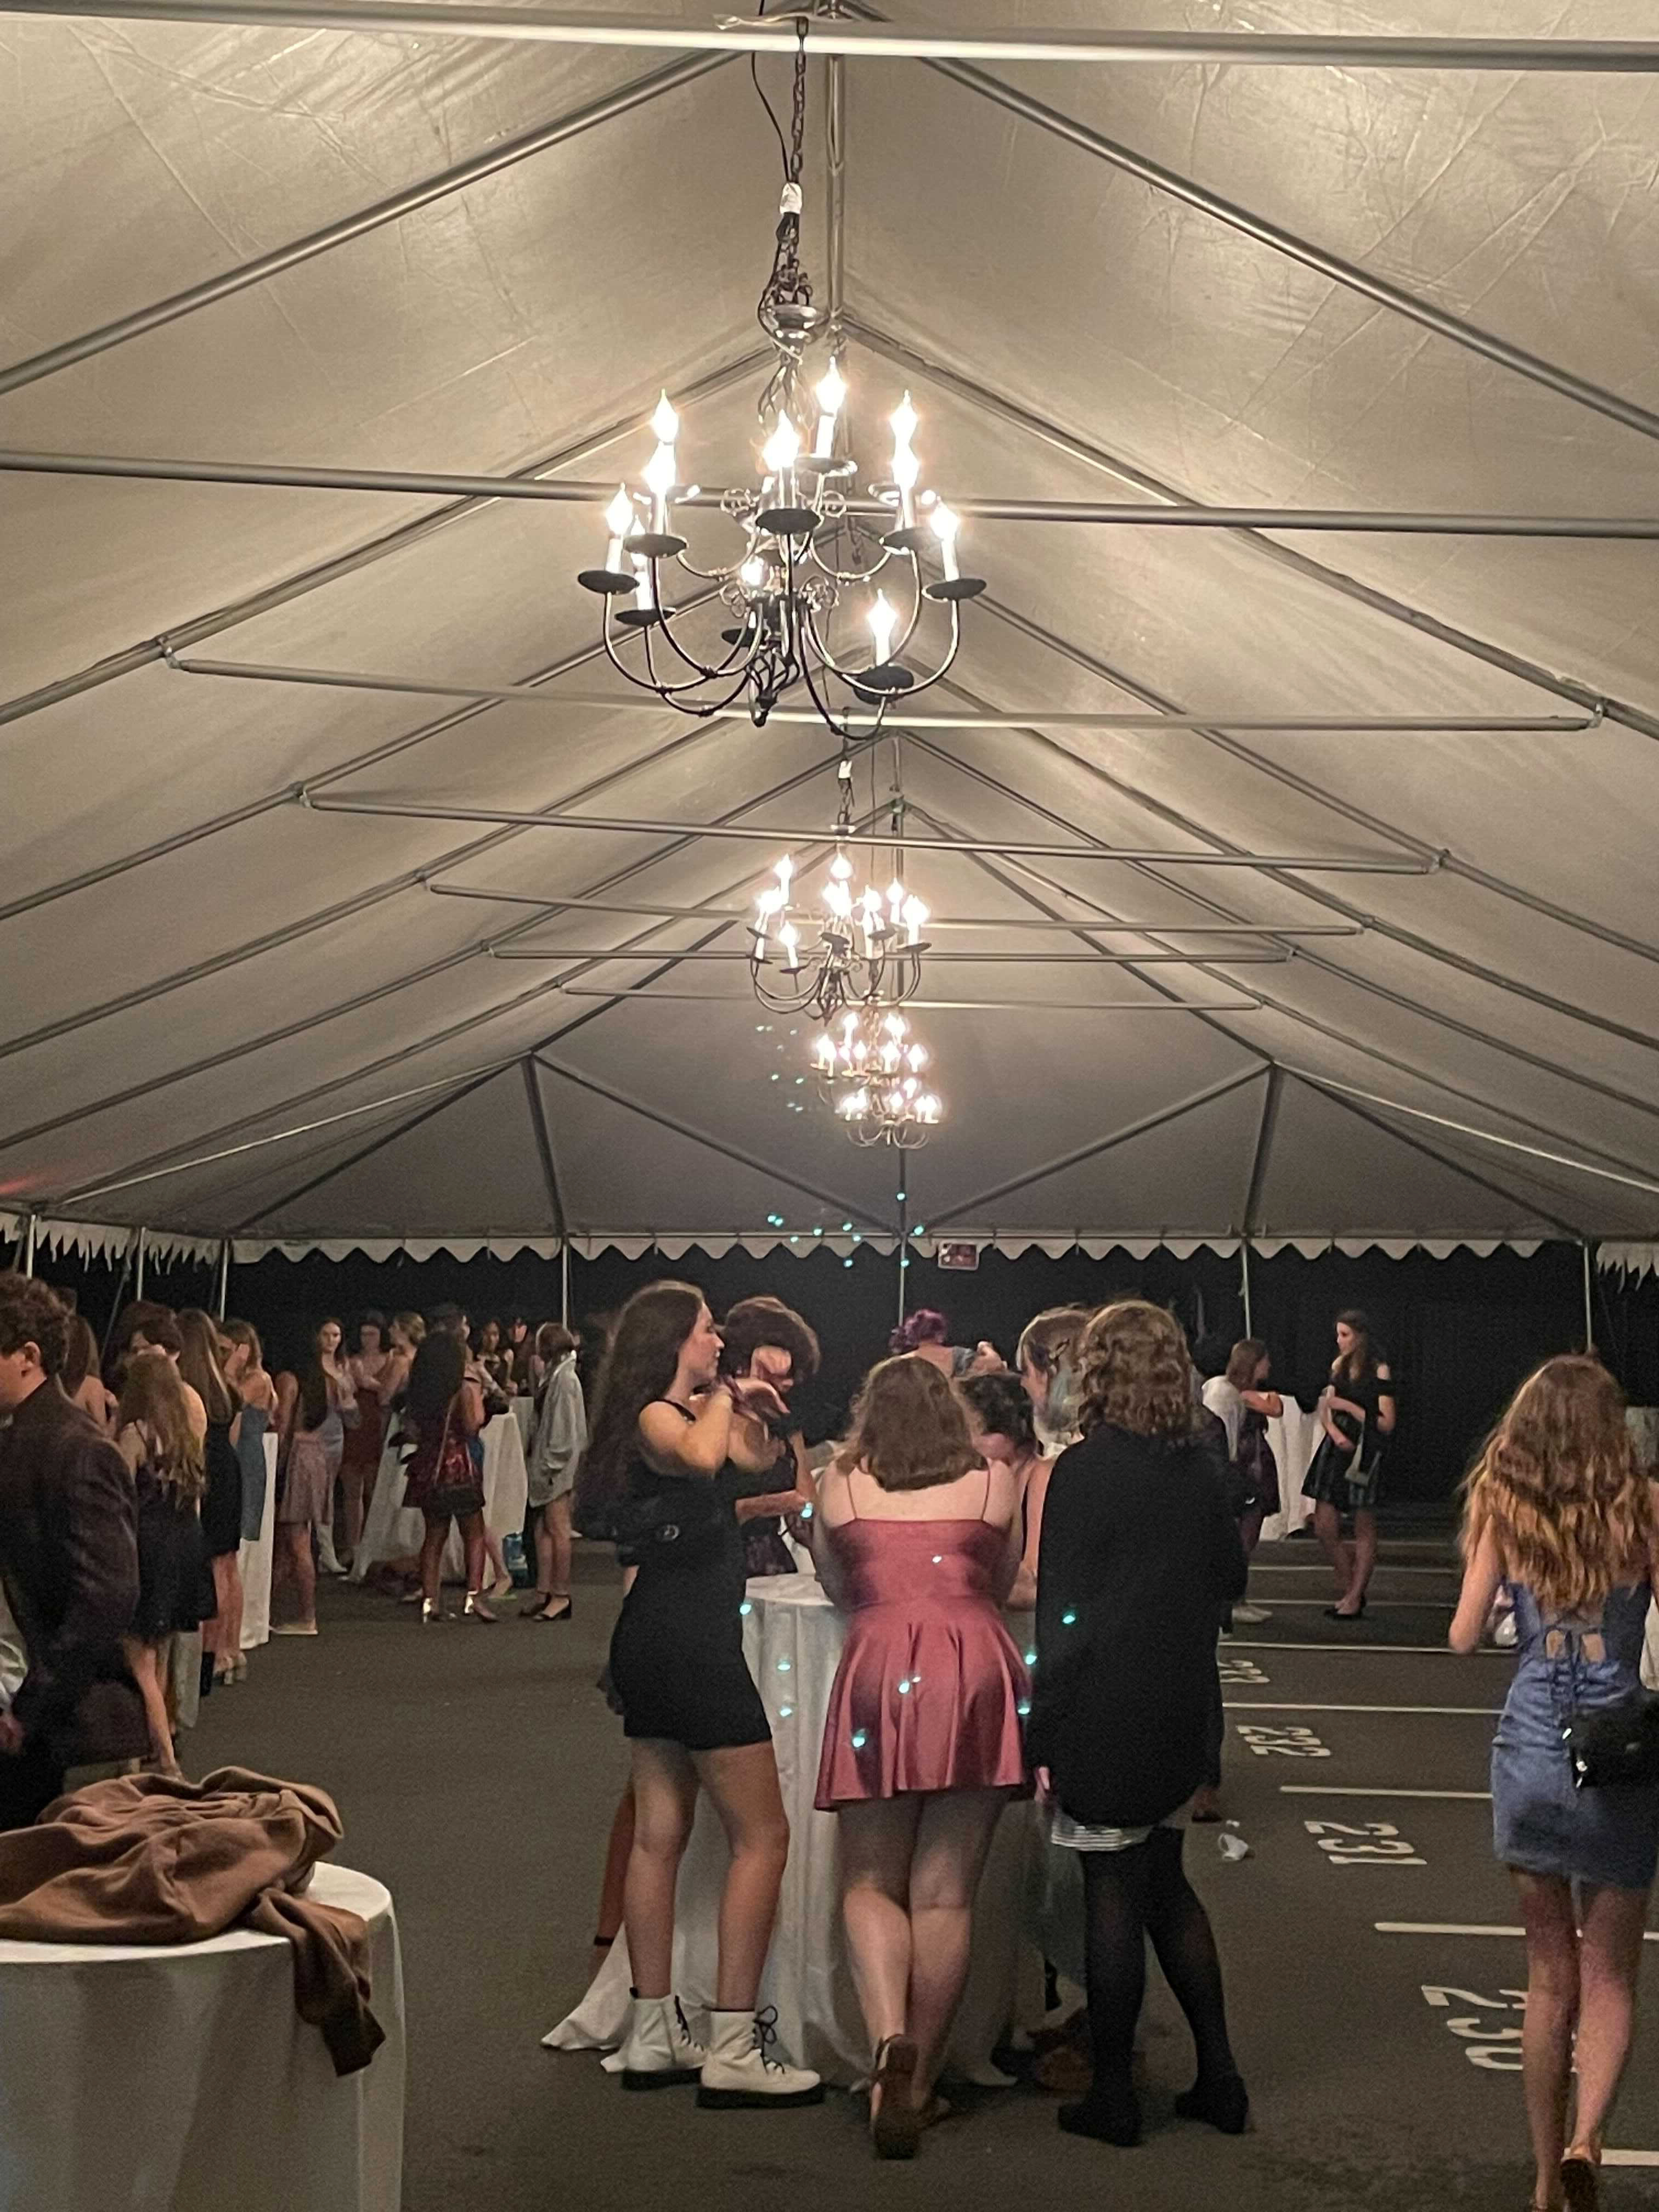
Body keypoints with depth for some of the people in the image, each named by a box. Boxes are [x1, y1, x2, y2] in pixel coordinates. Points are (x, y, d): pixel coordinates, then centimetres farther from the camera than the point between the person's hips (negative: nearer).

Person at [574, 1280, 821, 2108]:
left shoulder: (683, 1412, 14)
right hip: (691, 1641, -10)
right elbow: (700, 1456, -36)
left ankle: (654, 2036, 17)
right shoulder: (655, 1415, -13)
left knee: (659, 1836, 11)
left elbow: (754, 1462, 23)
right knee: (762, 1836, -5)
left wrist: (750, 1416, 4)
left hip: (658, 1640, 10)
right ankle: (733, 2047, -5)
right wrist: (721, 1400, -17)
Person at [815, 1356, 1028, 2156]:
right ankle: (919, 2082, 10)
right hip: (976, 1670, 1)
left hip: (877, 1670, 0)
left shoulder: (841, 1484, 12)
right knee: (945, 1894, 5)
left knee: (870, 1882, 9)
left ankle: (888, 2039, -14)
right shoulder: (995, 1479, 13)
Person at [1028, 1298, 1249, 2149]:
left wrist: (1041, 1736, -11)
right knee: (1166, 1885, 18)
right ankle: (1218, 2077, 23)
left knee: (1113, 1895, 3)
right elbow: (1230, 1577, 14)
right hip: (1181, 1711, 6)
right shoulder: (1201, 1467, 2)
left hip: (1103, 1717, -6)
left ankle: (1112, 2095, 14)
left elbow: (1061, 1611, -15)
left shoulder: (1083, 1470, -15)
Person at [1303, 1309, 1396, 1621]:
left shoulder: (1379, 1371, -8)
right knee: (1324, 1528, 3)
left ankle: (1355, 1598, 12)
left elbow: (1386, 1423, -12)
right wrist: (1335, 1432, -9)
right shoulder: (1339, 1366, 10)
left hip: (1365, 1452, -6)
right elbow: (1325, 1411, 11)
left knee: (1364, 1529, 5)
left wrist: (1348, 1407, -14)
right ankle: (1348, 1591, 20)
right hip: (1336, 1449, 6)